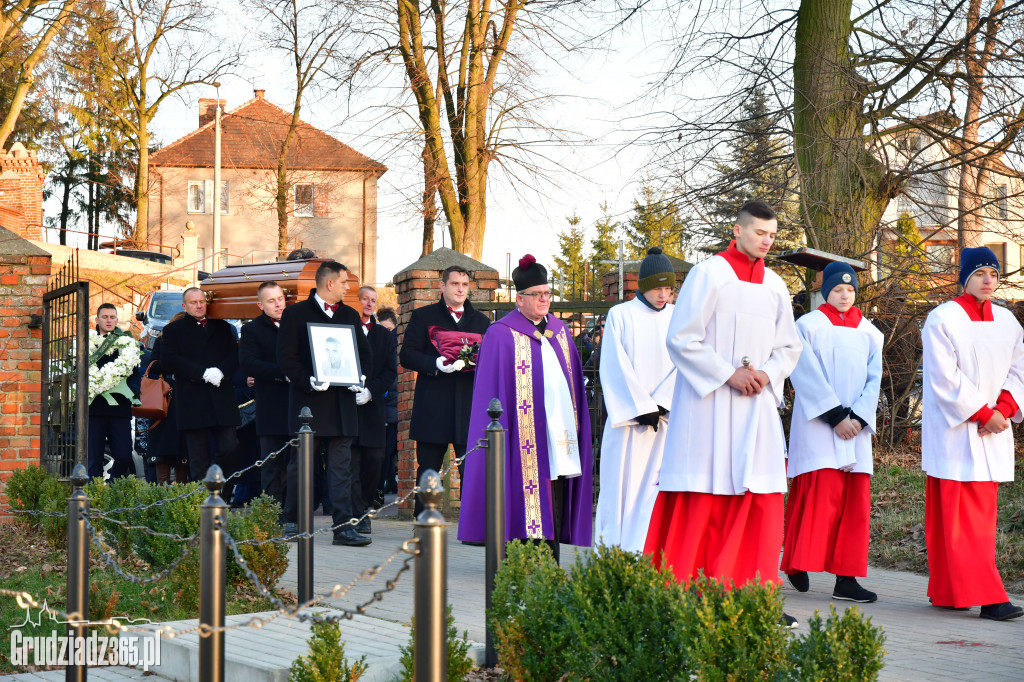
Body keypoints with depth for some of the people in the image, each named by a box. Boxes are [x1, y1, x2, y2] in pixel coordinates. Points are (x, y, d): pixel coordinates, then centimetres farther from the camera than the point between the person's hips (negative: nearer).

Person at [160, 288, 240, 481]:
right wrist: (203, 373, -15)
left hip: (221, 399, 2)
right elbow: (171, 359, -6)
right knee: (198, 458, -1)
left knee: (230, 447, -5)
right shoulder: (173, 330, 9)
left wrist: (221, 372, -13)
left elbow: (234, 355, 8)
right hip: (192, 403, -2)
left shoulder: (222, 328, 18)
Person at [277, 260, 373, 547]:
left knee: (341, 465, -1)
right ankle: (293, 522, 15)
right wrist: (308, 381, -18)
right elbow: (286, 357, -5)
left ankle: (343, 526, -4)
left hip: (342, 403, 4)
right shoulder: (295, 314, 1)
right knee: (301, 464, 4)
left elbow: (364, 352, 18)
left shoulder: (350, 316, 16)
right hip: (309, 402, -4)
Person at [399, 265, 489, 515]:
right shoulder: (423, 316, 9)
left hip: (470, 407, 2)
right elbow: (406, 355, 1)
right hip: (432, 408, -2)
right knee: (428, 470, 4)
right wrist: (436, 364, -16)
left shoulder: (481, 321, 17)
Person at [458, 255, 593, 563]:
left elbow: (574, 382, 20)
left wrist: (576, 424, 13)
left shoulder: (560, 332, 17)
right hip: (525, 432, -5)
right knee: (525, 501, -7)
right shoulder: (500, 336, 0)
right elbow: (492, 393, -4)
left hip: (559, 430, 6)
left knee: (555, 503, 3)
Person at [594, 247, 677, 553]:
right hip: (627, 417, -2)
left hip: (668, 417, 2)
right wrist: (642, 408, -10)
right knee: (622, 484, -3)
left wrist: (660, 405, -10)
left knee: (655, 487, -5)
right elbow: (616, 368, -2)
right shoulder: (620, 315, 4)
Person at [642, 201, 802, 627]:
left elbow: (789, 346, 19)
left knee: (761, 500, 1)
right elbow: (681, 338, -8)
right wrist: (728, 374, -14)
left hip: (757, 408, 5)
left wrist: (767, 373, -2)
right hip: (708, 404, -5)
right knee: (700, 498, -5)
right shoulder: (708, 275, -4)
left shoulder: (775, 286, 13)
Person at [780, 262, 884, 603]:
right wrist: (836, 416, -13)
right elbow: (807, 376, -7)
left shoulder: (869, 333, 14)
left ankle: (846, 579, -1)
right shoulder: (808, 326, 1)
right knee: (823, 494, -14)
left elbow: (873, 380, 8)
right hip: (817, 425, -4)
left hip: (856, 427, 4)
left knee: (855, 502, -1)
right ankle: (800, 562, 1)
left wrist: (857, 417, -8)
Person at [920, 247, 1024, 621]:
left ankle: (948, 591, 14)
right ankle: (986, 595, -12)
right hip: (955, 430, -6)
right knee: (963, 513, -9)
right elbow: (945, 378, -13)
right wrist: (983, 413, -15)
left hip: (992, 431, 7)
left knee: (983, 510, 7)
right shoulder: (942, 319, -7)